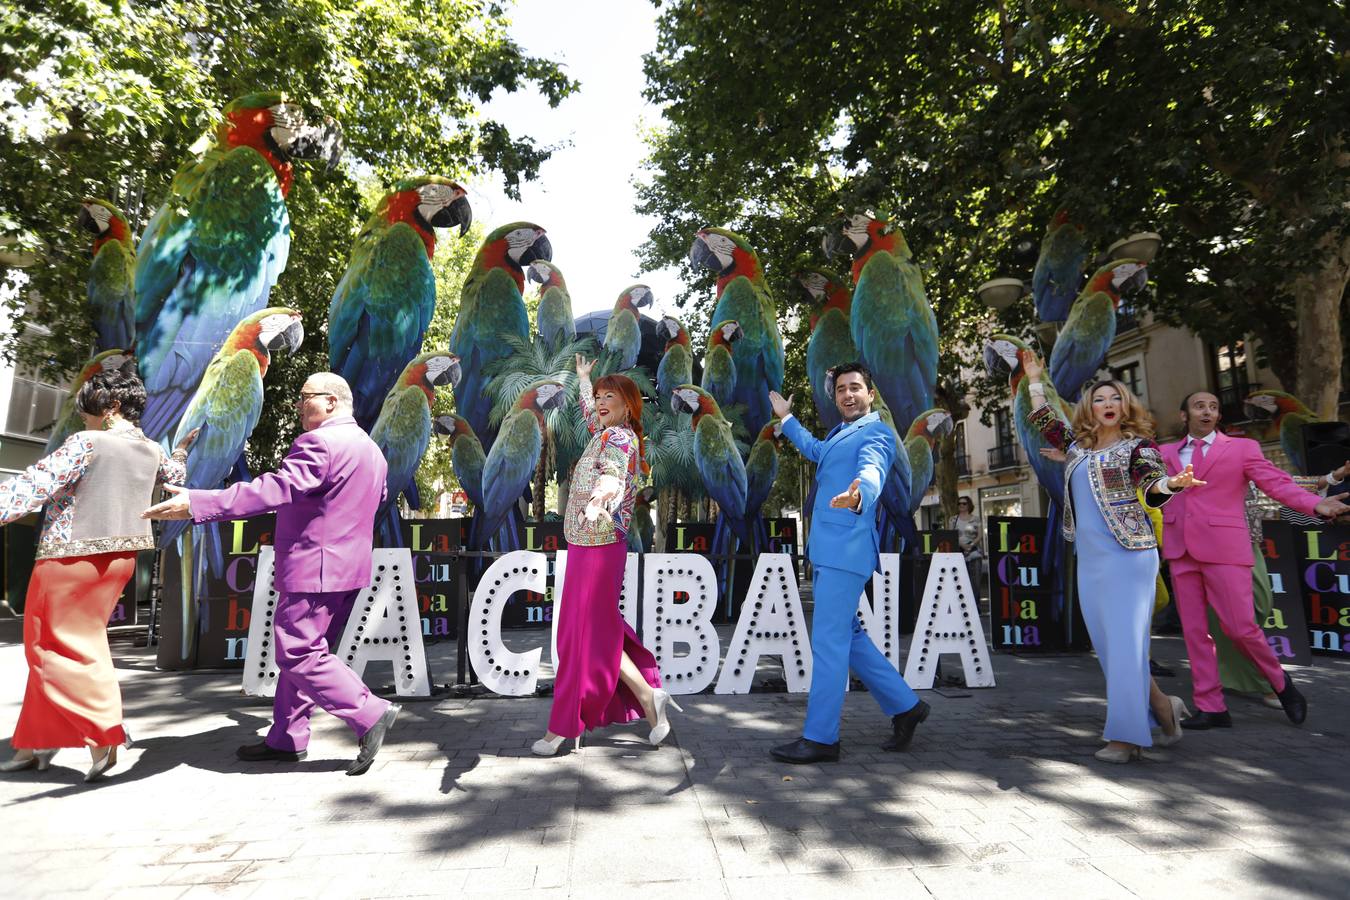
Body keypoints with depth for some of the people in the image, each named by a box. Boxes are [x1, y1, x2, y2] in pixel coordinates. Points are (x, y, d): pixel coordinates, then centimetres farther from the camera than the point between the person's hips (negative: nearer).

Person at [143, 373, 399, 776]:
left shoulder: (318, 443, -16)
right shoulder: (371, 449, 15)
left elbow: (273, 490, -27)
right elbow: (376, 499, 28)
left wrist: (196, 504, -29)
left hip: (314, 569, -10)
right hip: (349, 567, 10)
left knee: (299, 655, -5)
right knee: (302, 652, 16)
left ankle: (370, 713, -6)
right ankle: (287, 739, 24)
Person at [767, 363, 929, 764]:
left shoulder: (876, 432, -7)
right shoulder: (837, 433, 21)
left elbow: (871, 471, -29)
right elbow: (815, 450, 44)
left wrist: (858, 496, -52)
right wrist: (786, 418, 51)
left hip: (846, 549, -10)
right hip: (826, 550, 10)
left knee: (828, 641, -7)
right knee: (848, 636, 16)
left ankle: (820, 738, 2)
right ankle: (905, 706, 28)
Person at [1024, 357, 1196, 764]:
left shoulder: (1137, 445, -1)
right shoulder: (1078, 445, 13)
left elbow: (1151, 486, -17)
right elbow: (1044, 420, 26)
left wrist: (1173, 482, -39)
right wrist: (1035, 380, 28)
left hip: (1128, 554, -6)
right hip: (1090, 559, 6)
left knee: (1124, 642, -8)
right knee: (1106, 643, 8)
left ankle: (1126, 735, -1)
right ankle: (1163, 708, 24)